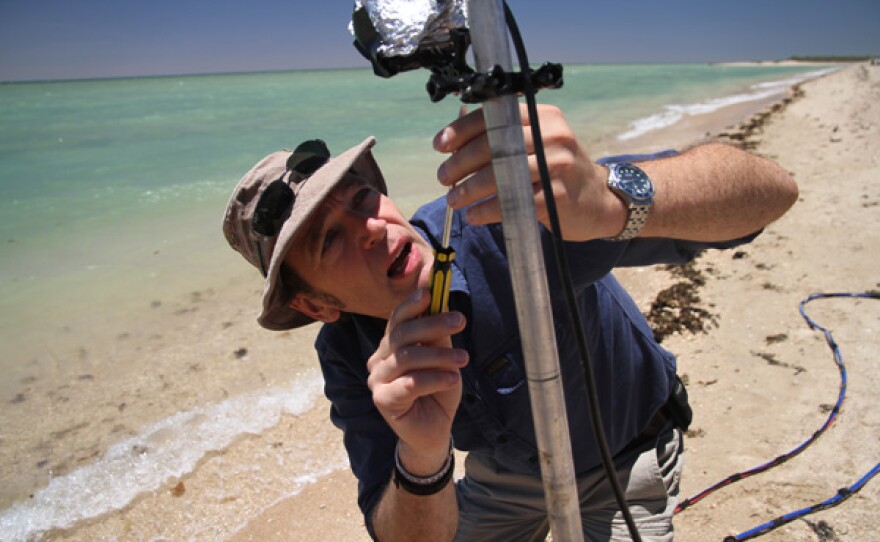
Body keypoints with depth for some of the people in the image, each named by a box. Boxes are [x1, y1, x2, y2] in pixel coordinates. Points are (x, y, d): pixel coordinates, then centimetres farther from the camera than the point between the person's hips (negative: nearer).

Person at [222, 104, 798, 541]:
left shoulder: (505, 210, -36)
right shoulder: (349, 357, -20)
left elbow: (772, 187, -43)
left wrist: (611, 201, -65)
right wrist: (422, 459, -47)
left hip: (622, 461, -2)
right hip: (503, 473, 3)